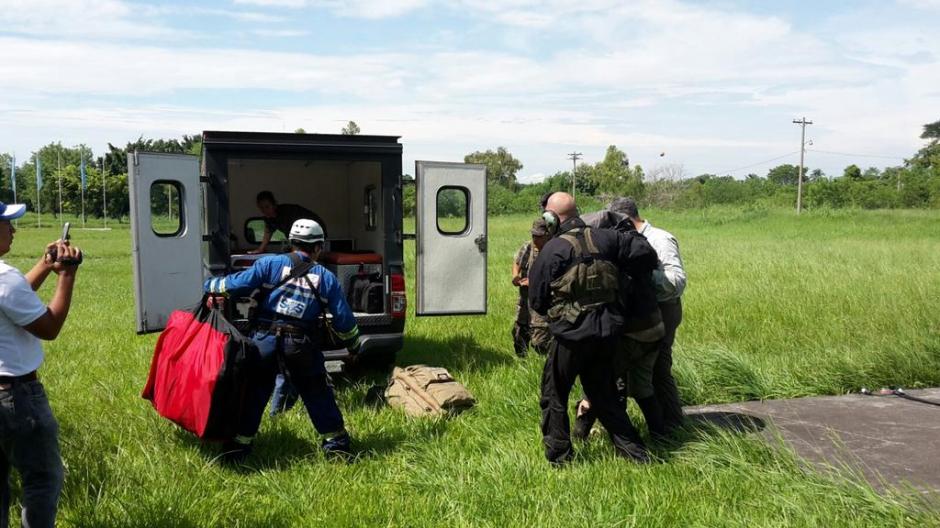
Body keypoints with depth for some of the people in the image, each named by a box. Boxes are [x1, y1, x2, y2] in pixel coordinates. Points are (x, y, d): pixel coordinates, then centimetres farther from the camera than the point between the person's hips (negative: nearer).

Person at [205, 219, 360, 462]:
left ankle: (239, 445, 20)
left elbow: (238, 283, -3)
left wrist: (211, 287, 16)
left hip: (263, 339, 0)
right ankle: (335, 442, 20)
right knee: (317, 394, 14)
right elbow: (344, 319, 10)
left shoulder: (270, 264, 4)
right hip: (300, 345, 0)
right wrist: (354, 346, 25)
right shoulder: (326, 278, 10)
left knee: (253, 392, 13)